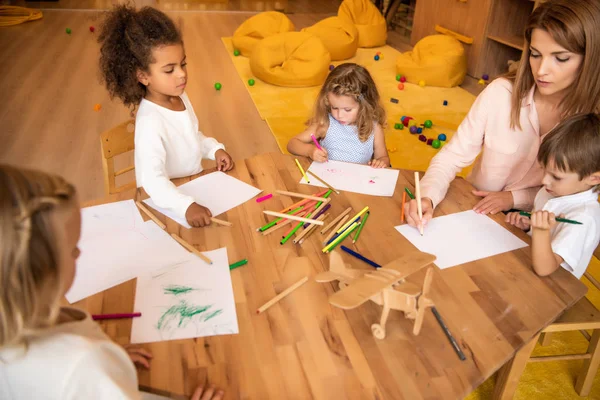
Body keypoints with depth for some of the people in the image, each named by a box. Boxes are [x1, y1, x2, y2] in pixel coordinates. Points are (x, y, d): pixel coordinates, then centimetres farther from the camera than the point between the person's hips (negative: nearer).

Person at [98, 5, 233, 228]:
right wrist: (185, 206, -49)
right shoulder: (150, 122, -28)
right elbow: (152, 179, -36)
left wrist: (215, 149, -1)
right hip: (166, 203, -7)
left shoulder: (180, 96, -2)